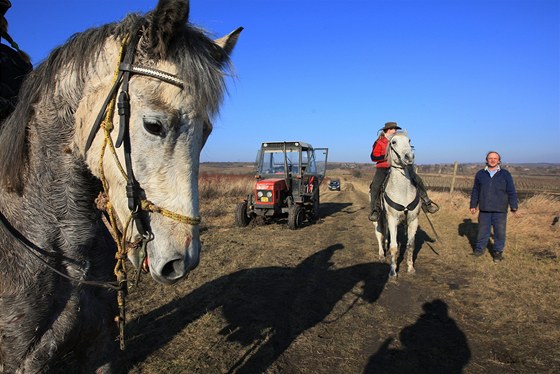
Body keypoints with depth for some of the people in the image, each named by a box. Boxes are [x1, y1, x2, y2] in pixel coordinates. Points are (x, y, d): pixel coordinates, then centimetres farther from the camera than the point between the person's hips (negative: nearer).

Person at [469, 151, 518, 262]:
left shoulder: (505, 174, 3)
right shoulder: (480, 174, 8)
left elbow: (511, 192, 2)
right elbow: (475, 191, 11)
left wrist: (514, 207, -2)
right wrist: (473, 205, 10)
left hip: (500, 211, -1)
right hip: (484, 210, 1)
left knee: (500, 232, 5)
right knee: (482, 231, 8)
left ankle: (498, 252, 17)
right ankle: (479, 249, 20)